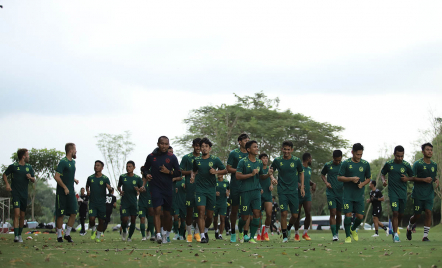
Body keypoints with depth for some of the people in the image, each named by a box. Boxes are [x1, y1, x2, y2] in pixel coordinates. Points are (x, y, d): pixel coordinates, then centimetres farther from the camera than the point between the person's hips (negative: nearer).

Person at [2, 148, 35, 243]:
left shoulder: (29, 167, 10)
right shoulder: (13, 166, -4)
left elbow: (33, 180, 17)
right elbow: (5, 175, 8)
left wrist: (30, 177, -6)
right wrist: (7, 184, -7)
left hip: (24, 194, 5)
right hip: (15, 193, -5)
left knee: (22, 216, 9)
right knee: (17, 214, -16)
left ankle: (20, 235, 22)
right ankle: (16, 236, -20)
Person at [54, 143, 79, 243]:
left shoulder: (73, 162, 14)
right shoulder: (63, 162, -12)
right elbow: (57, 177, -18)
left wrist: (74, 179, 8)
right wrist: (65, 187, -19)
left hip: (71, 192, 8)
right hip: (62, 192, -8)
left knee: (74, 213, 2)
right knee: (61, 214, -2)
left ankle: (67, 234, 13)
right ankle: (59, 236, 7)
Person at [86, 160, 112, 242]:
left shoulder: (105, 179, -3)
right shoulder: (90, 178, 4)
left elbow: (110, 192, -5)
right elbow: (87, 185, 25)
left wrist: (110, 188, -28)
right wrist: (87, 190, 3)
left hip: (102, 203, -1)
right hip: (92, 202, 1)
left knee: (101, 221, 3)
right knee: (91, 218, -15)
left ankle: (98, 236, 20)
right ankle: (93, 230, 15)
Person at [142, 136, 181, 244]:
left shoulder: (172, 157, 4)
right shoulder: (151, 157, 5)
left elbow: (178, 173, 6)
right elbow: (145, 169, 17)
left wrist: (169, 172, -11)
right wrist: (146, 174, -5)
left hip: (168, 188, 1)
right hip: (155, 188, -1)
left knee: (167, 214, 7)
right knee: (157, 210, -16)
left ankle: (166, 234, 25)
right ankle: (158, 235, -22)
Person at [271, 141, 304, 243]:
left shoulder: (296, 161, -1)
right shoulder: (277, 161, -1)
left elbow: (301, 173, 13)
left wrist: (302, 187, 8)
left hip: (293, 191, 1)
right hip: (282, 191, -1)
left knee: (295, 215, 2)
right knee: (283, 213, -12)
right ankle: (284, 236, -2)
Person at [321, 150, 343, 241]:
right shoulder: (328, 165, 0)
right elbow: (322, 174, 16)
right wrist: (326, 182, -3)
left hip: (341, 193, 2)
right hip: (331, 193, -2)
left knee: (339, 214, 10)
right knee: (332, 213, -11)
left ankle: (337, 231, 31)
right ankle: (334, 235, -13)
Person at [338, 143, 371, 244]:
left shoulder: (365, 164, 5)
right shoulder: (346, 163, -2)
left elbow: (368, 178, 15)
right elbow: (339, 177, -1)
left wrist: (362, 184, -6)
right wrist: (351, 179, -15)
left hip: (359, 195, 2)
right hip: (348, 194, -2)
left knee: (360, 216, -1)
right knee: (348, 214, -8)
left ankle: (353, 229, 30)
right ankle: (348, 236, 7)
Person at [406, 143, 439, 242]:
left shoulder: (434, 165, 9)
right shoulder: (418, 164, -7)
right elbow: (411, 178, -7)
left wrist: (436, 180, 0)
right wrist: (424, 179, -19)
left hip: (429, 194, 4)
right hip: (418, 194, -4)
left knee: (428, 213, -9)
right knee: (417, 215, 2)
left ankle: (425, 236, -5)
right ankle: (409, 228, 33)